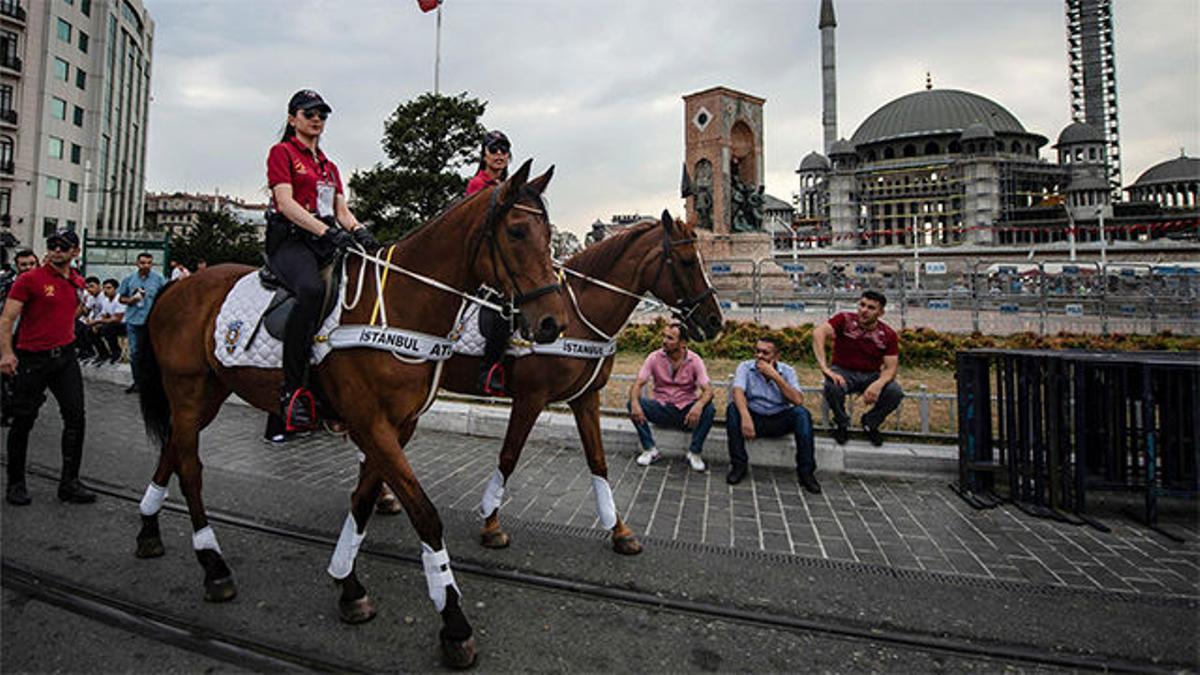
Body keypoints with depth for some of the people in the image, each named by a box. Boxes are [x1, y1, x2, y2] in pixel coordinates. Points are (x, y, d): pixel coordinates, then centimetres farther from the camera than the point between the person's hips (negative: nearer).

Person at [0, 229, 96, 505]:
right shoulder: (29, 279, -7)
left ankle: (69, 483, 6)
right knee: (23, 421, 5)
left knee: (76, 416, -1)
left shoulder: (78, 282, 9)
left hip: (65, 357, 4)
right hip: (32, 359, -4)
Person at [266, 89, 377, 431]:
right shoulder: (282, 152, 7)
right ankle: (293, 390, -34)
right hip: (290, 240, -7)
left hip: (325, 244, 7)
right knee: (312, 290, -38)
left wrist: (359, 231, -5)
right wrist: (326, 231, -22)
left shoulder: (329, 165, 28)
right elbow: (286, 203, -7)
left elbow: (342, 210, 18)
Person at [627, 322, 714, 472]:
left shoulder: (694, 360, -10)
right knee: (632, 404, -23)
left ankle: (694, 453, -9)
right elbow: (637, 384, -12)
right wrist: (635, 403, -35)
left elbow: (708, 390, -19)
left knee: (709, 410, -30)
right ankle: (650, 450, -8)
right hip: (661, 409, 1)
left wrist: (699, 405, -42)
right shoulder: (655, 357, -7)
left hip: (686, 412, -1)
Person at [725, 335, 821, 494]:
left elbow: (798, 400, -19)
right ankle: (739, 465, -18)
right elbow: (738, 392, -25)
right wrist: (745, 417, -44)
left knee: (802, 413, -26)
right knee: (733, 409, -28)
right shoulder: (745, 367, -6)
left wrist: (775, 376, -24)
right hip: (754, 418, 0)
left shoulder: (787, 371, -3)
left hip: (779, 420, 1)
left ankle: (806, 471, -18)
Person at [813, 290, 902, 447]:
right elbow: (818, 333, -31)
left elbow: (891, 368, -9)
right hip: (843, 371, -2)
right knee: (832, 387, -36)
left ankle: (870, 423, 7)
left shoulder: (888, 335, -7)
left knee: (895, 393, -26)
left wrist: (878, 384, -33)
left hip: (871, 375, 2)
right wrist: (825, 367, -41)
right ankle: (841, 423, -1)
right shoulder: (845, 320, -14)